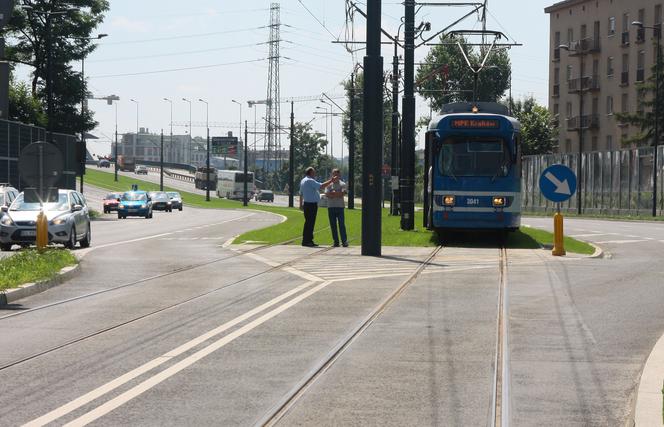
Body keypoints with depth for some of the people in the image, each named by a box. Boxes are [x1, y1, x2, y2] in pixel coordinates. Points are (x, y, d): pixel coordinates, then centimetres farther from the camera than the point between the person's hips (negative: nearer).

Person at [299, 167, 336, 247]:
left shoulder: (303, 181, 17)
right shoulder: (310, 181, -15)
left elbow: (301, 193, 23)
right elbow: (321, 186, -25)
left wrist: (301, 204, 29)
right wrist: (331, 181, -19)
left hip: (306, 204, 10)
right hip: (311, 204, -10)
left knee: (308, 222, 13)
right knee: (310, 222, -8)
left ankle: (306, 241, 17)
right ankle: (307, 241, -8)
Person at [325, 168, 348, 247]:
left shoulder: (342, 184, 7)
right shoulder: (329, 184, 11)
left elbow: (342, 193, -9)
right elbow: (327, 194, -4)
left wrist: (332, 194, -9)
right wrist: (338, 194, -10)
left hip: (340, 206, -2)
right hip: (331, 207, 2)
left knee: (341, 224, -8)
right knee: (333, 225, 2)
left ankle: (344, 241, -8)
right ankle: (336, 242, 6)